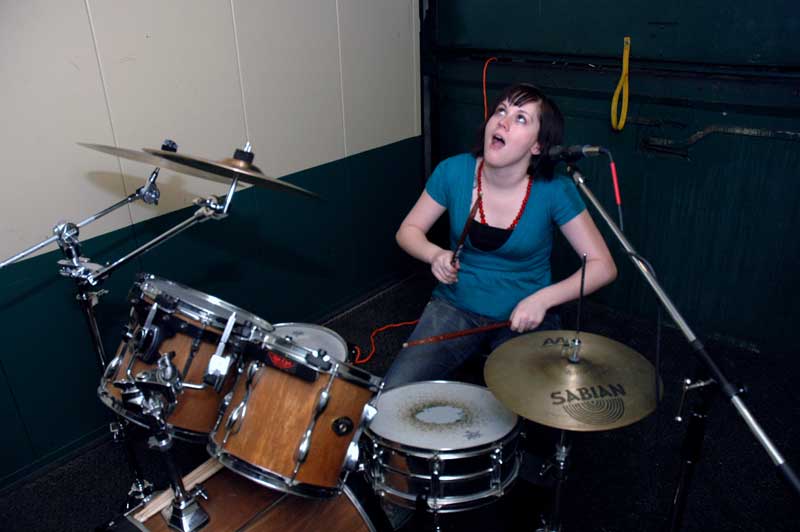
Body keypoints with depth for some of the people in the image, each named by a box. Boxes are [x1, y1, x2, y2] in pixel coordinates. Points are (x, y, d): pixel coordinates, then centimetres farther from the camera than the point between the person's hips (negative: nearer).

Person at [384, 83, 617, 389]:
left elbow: (603, 267, -11)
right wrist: (435, 255, -18)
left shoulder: (554, 190, -15)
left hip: (525, 318, -1)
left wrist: (543, 299, -23)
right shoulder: (454, 171, -10)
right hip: (455, 307, 1)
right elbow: (408, 231, 3)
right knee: (392, 395, -15)